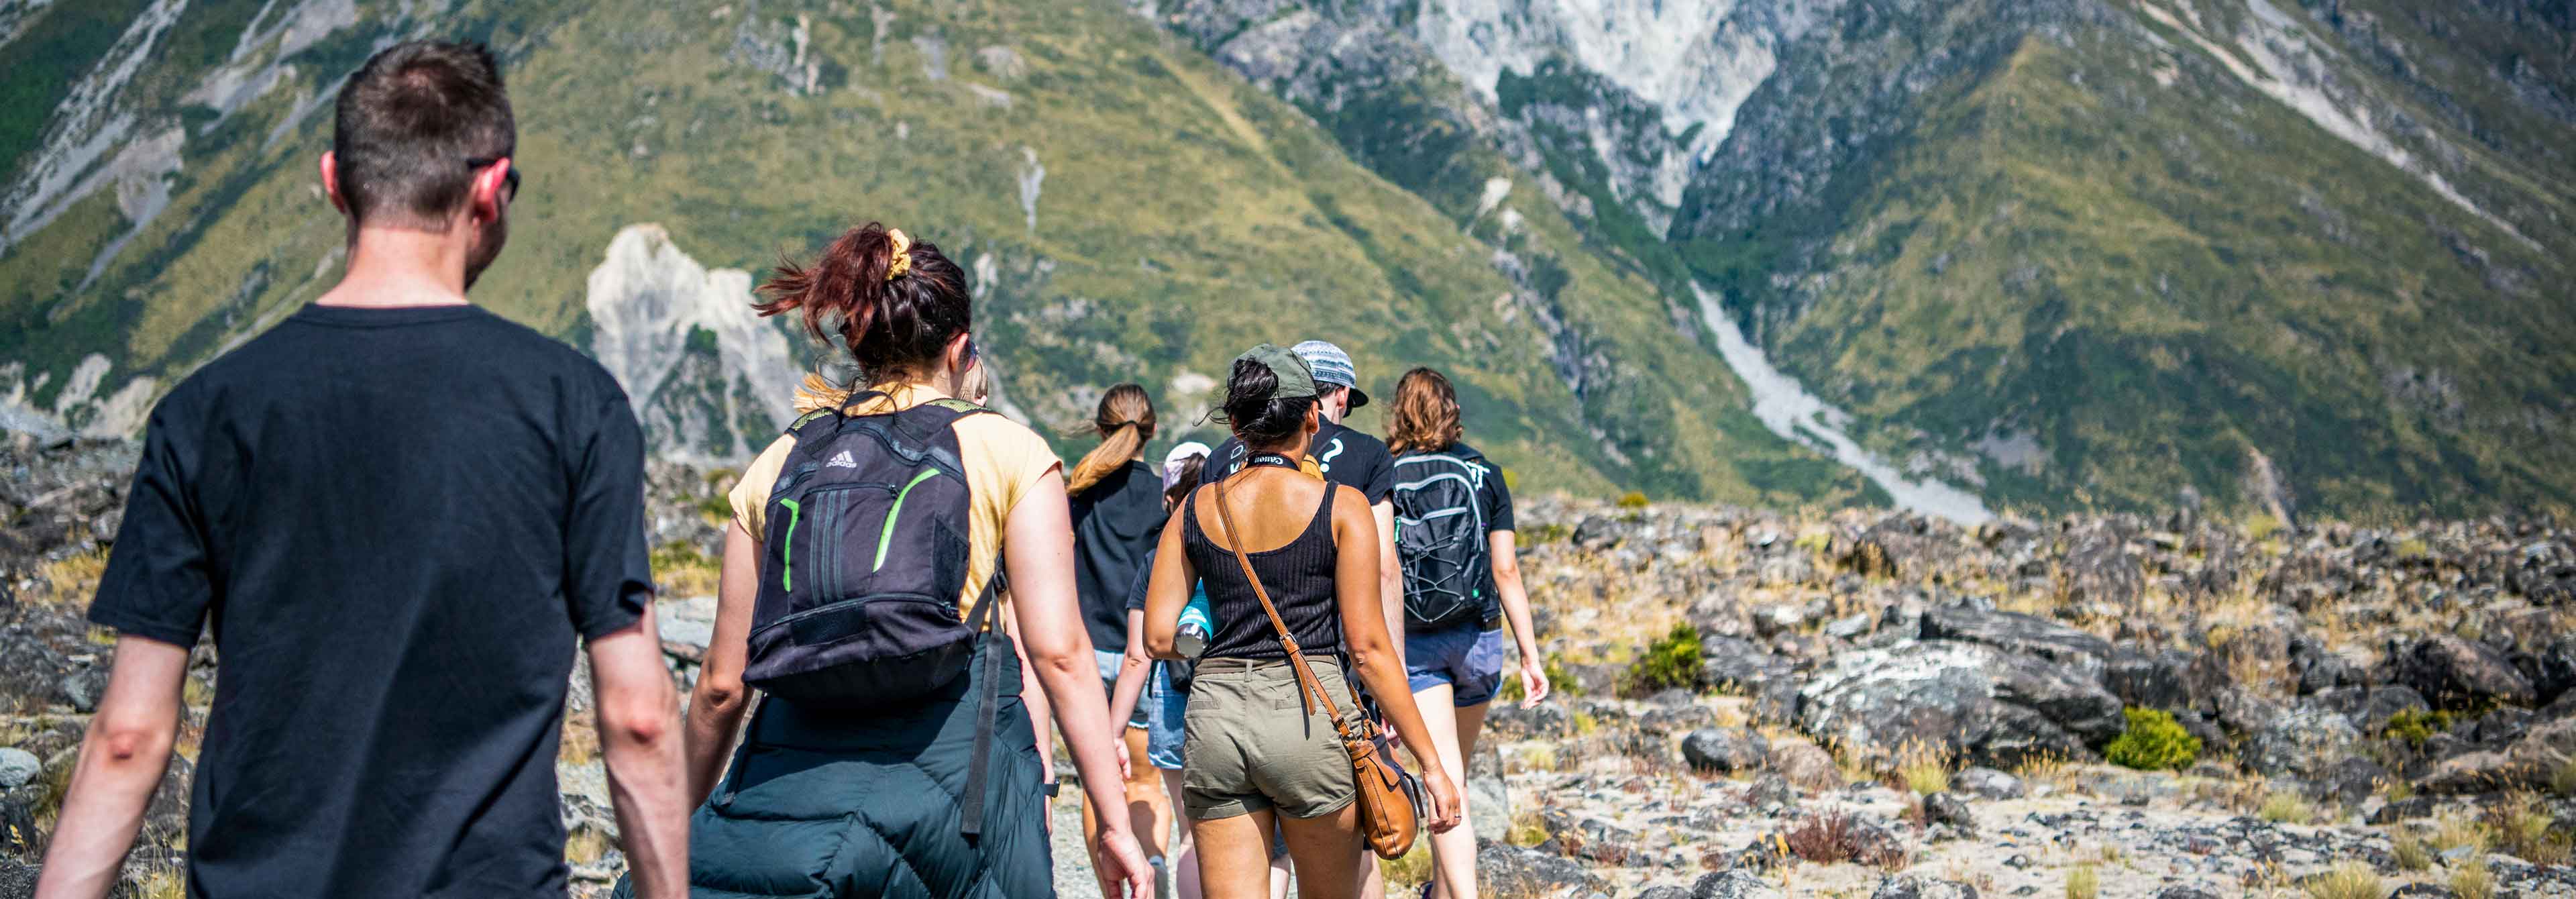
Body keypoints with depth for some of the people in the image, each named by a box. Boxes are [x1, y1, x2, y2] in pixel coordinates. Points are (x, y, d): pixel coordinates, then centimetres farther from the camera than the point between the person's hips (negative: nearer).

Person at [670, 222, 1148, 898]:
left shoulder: (779, 464, 13)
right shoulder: (1007, 451, 5)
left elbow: (723, 682, 13)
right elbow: (1059, 650, -5)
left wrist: (683, 819, 25)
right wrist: (1113, 818, -2)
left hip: (791, 776, 2)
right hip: (952, 763, -1)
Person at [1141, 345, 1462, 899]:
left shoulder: (1195, 510, 7)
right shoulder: (1341, 506, -2)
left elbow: (1159, 637, 5)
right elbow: (1368, 646, -6)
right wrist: (1430, 761, -2)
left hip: (1214, 713, 3)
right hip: (1309, 710, -3)